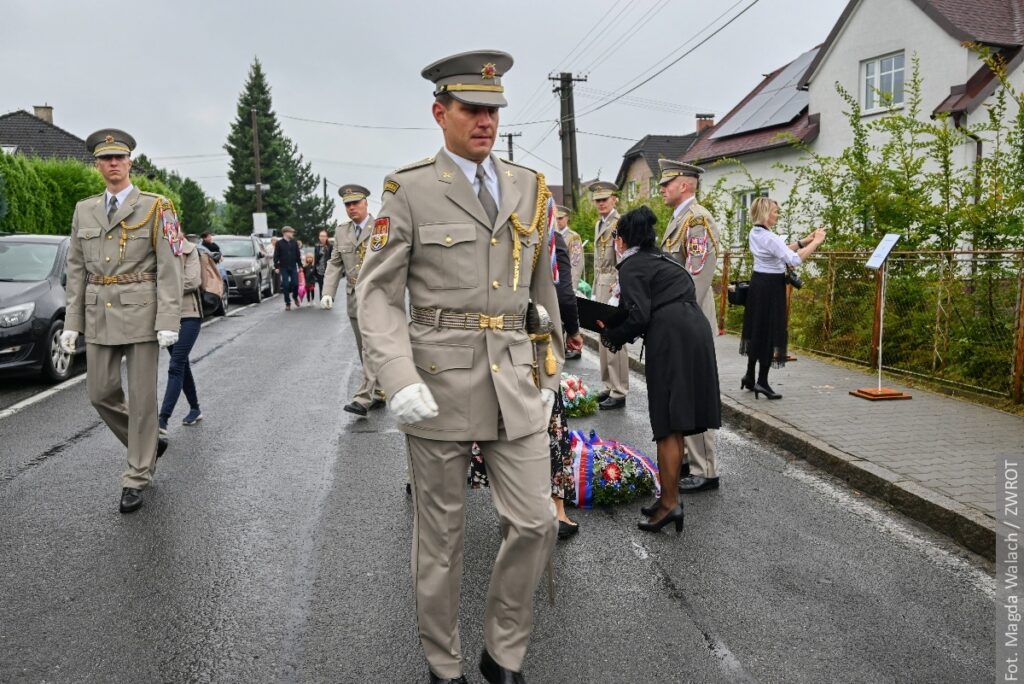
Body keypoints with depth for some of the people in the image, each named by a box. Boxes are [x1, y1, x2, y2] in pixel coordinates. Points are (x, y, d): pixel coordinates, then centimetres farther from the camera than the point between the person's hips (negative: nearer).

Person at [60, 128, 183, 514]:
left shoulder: (155, 208, -3)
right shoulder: (84, 210, 11)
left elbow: (169, 269, -8)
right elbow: (76, 271, 12)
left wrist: (168, 321, -16)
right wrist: (72, 321, 6)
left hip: (141, 312, -5)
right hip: (99, 315, 5)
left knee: (141, 397, 0)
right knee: (100, 392, 8)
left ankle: (137, 478, 12)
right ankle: (148, 443, 31)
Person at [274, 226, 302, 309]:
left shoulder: (294, 243, 7)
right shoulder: (278, 243, -1)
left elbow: (298, 255, 10)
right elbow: (276, 256, -2)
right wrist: (276, 267, -7)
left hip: (293, 267, 2)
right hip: (283, 268, -2)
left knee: (295, 284, -5)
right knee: (286, 286, -1)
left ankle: (295, 297, 23)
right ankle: (287, 303, 6)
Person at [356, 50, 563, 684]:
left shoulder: (531, 189, 9)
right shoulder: (409, 189, -4)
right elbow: (378, 292, -7)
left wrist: (550, 373, 12)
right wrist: (400, 381, -20)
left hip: (516, 380, 4)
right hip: (439, 378, -3)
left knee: (536, 523, 3)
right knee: (441, 532, 8)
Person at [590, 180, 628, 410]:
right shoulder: (599, 224, 17)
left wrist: (617, 290, -21)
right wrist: (595, 288, 19)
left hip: (613, 286, -9)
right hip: (600, 285, 9)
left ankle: (619, 393, -1)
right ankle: (609, 387, 22)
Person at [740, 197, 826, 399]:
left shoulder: (754, 234, 8)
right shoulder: (769, 237, -21)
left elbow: (780, 251, 15)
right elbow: (795, 260, -27)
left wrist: (804, 241, 9)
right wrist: (816, 242, -18)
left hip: (758, 283, 9)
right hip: (771, 286, -9)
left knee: (757, 329, 15)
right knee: (770, 332, -2)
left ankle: (749, 377, 22)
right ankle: (762, 381, 1)